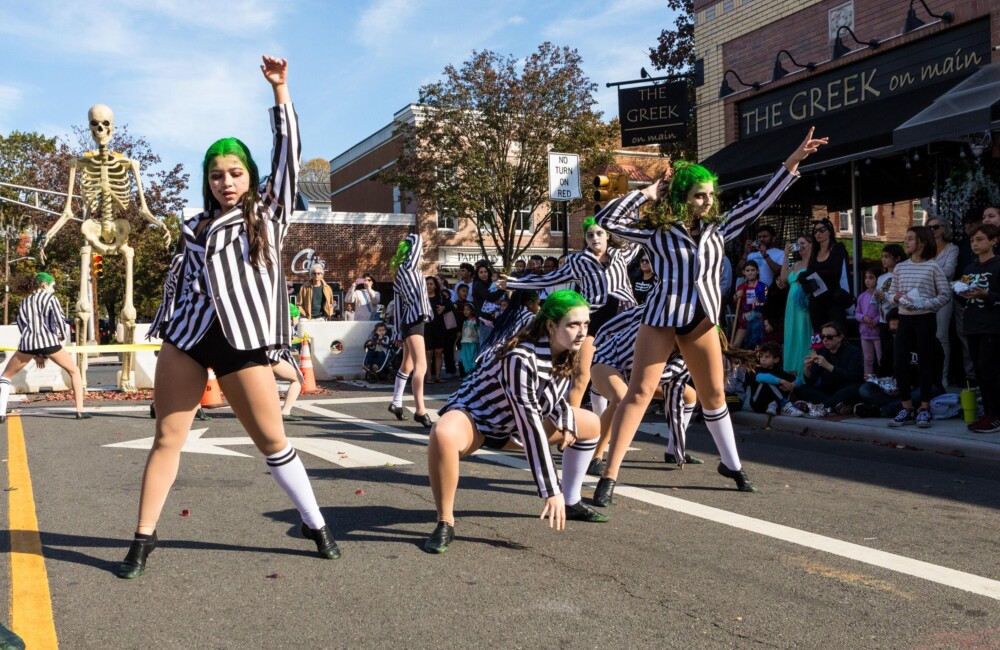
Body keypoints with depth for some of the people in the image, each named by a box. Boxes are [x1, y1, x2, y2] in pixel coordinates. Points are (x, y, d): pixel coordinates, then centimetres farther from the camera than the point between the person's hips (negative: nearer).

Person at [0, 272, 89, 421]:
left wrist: (36, 354, 26)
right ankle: (80, 410, 3)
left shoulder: (24, 302, 25)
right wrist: (62, 335, 17)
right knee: (74, 371, 14)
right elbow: (60, 318, -3)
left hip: (28, 342, 3)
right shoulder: (51, 298, 12)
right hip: (48, 341, -3)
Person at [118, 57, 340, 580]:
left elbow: (289, 151, 3)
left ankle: (315, 525, 14)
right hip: (187, 338, 3)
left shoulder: (269, 213, 7)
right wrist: (167, 328, 16)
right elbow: (186, 283, 19)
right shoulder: (195, 227, 15)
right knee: (167, 438, 3)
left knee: (273, 441, 1)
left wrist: (279, 89, 3)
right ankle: (143, 538, 12)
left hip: (243, 343, -3)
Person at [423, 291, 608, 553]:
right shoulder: (521, 359, -35)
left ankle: (572, 503, 21)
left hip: (510, 424, 8)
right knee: (443, 435, -43)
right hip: (474, 417, -8)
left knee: (591, 424, 9)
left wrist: (566, 422, -12)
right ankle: (445, 523, -24)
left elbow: (554, 396, 9)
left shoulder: (567, 354, -10)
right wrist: (551, 491, -36)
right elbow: (530, 428, -36)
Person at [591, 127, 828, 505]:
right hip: (661, 317, -4)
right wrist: (647, 194, -9)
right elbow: (607, 220, -12)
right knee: (639, 392, -8)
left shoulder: (718, 229, 7)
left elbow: (761, 201, 9)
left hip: (701, 321, 5)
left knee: (714, 395, 14)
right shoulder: (656, 232, -5)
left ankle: (731, 463, 31)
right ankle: (610, 475, -7)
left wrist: (794, 161, 5)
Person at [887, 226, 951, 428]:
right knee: (899, 363, 0)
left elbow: (945, 294, -4)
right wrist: (896, 297, -7)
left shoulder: (932, 267, -4)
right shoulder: (900, 267, 9)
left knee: (925, 363, 2)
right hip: (905, 319, 4)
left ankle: (924, 409, 11)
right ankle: (907, 409, 11)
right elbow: (891, 293, 15)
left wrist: (926, 304, -17)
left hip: (925, 319, -4)